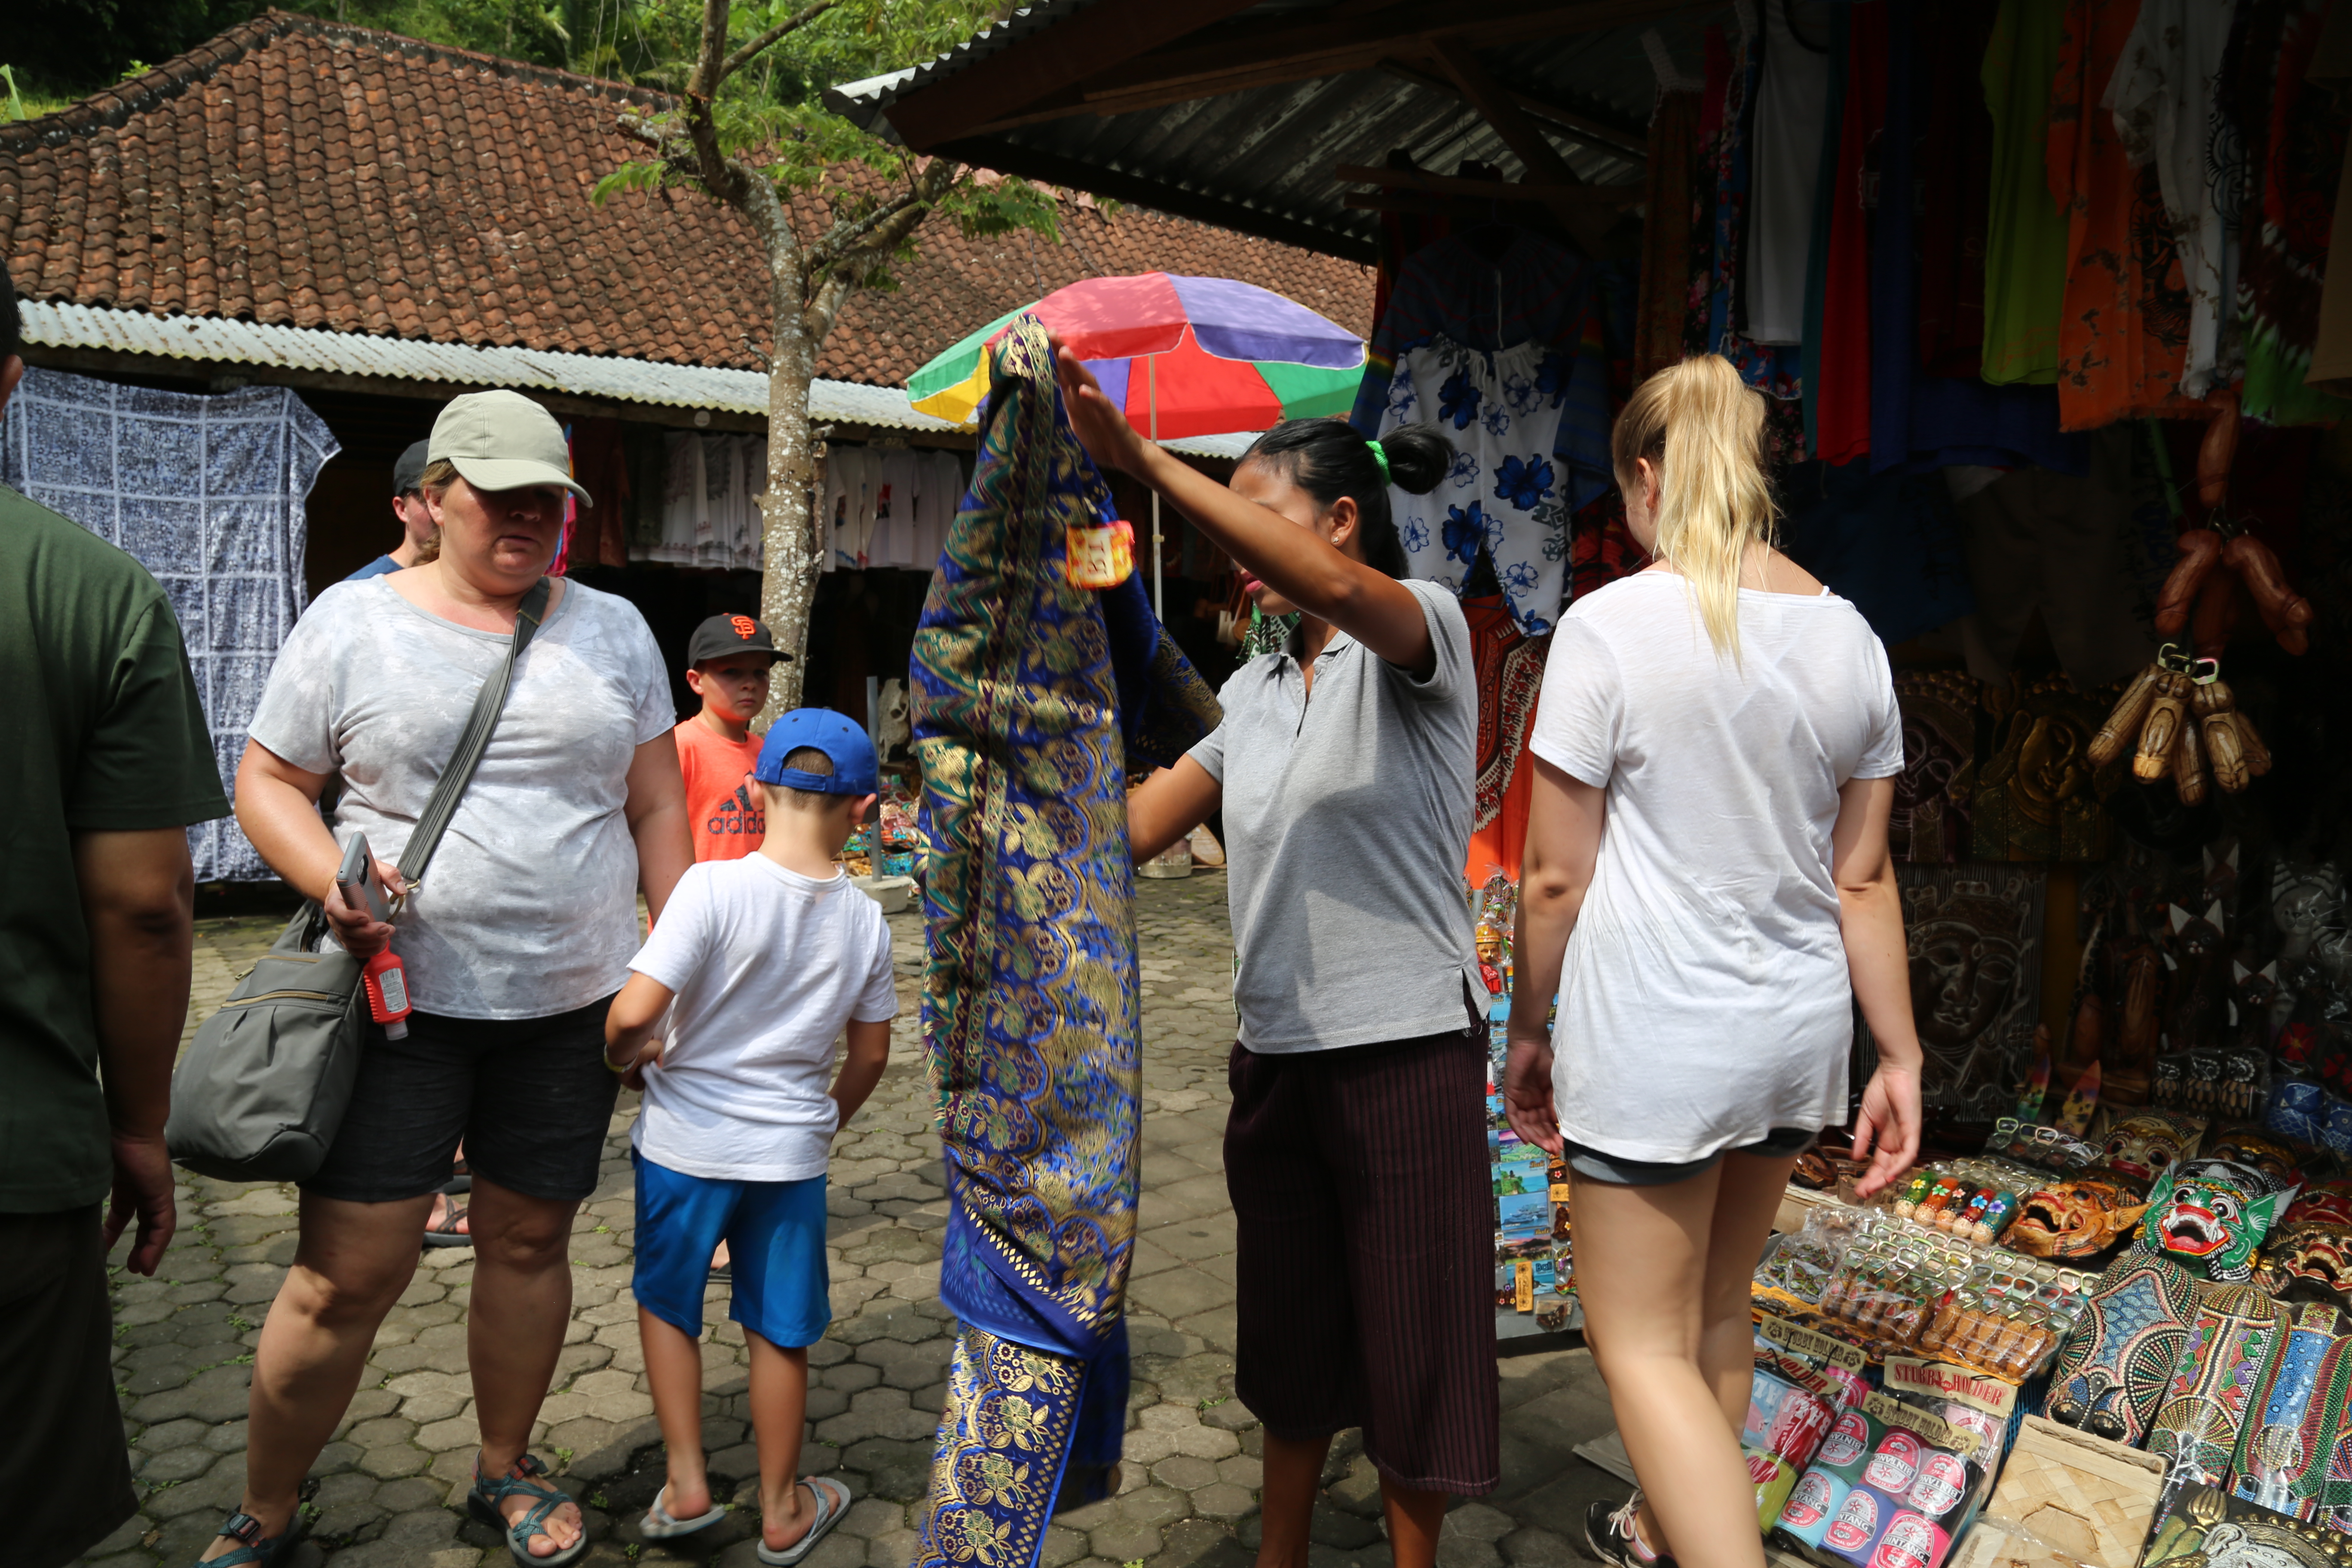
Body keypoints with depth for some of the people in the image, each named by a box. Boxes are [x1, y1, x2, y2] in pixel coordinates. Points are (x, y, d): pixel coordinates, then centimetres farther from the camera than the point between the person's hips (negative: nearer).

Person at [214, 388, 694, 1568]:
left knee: (529, 1242, 13)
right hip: (404, 996, -2)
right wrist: (332, 881, -15)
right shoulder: (353, 622, 0)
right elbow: (266, 781, 4)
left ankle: (504, 1473, 35)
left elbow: (656, 807, 10)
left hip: (571, 1000, 3)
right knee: (346, 1274, -2)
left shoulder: (613, 631, 7)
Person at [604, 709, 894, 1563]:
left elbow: (634, 1012, -23)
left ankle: (686, 1484, 25)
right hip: (791, 1154, 2)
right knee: (779, 1328, 16)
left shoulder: (713, 886, -18)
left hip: (686, 1140, -2)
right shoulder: (865, 919, -6)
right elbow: (870, 1054, 4)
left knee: (666, 1302, 22)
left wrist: (627, 1058, -1)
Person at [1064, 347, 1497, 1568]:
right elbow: (1129, 827, 10)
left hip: (1408, 1051, -6)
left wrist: (1145, 461, -37)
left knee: (1408, 1341, 8)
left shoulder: (1424, 631, -9)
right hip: (1276, 1051, 7)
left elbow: (1343, 592, -32)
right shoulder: (1251, 691, 12)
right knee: (1290, 1331, 19)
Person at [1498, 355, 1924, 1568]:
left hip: (1654, 1044, -7)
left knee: (1644, 1344, 6)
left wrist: (1528, 1031, 1)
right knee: (1715, 1309, 23)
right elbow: (1862, 879, 5)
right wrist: (1900, 1057, 12)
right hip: (1799, 1030, 7)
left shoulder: (1611, 625, -14)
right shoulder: (1846, 636, 3)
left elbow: (1555, 877, -12)